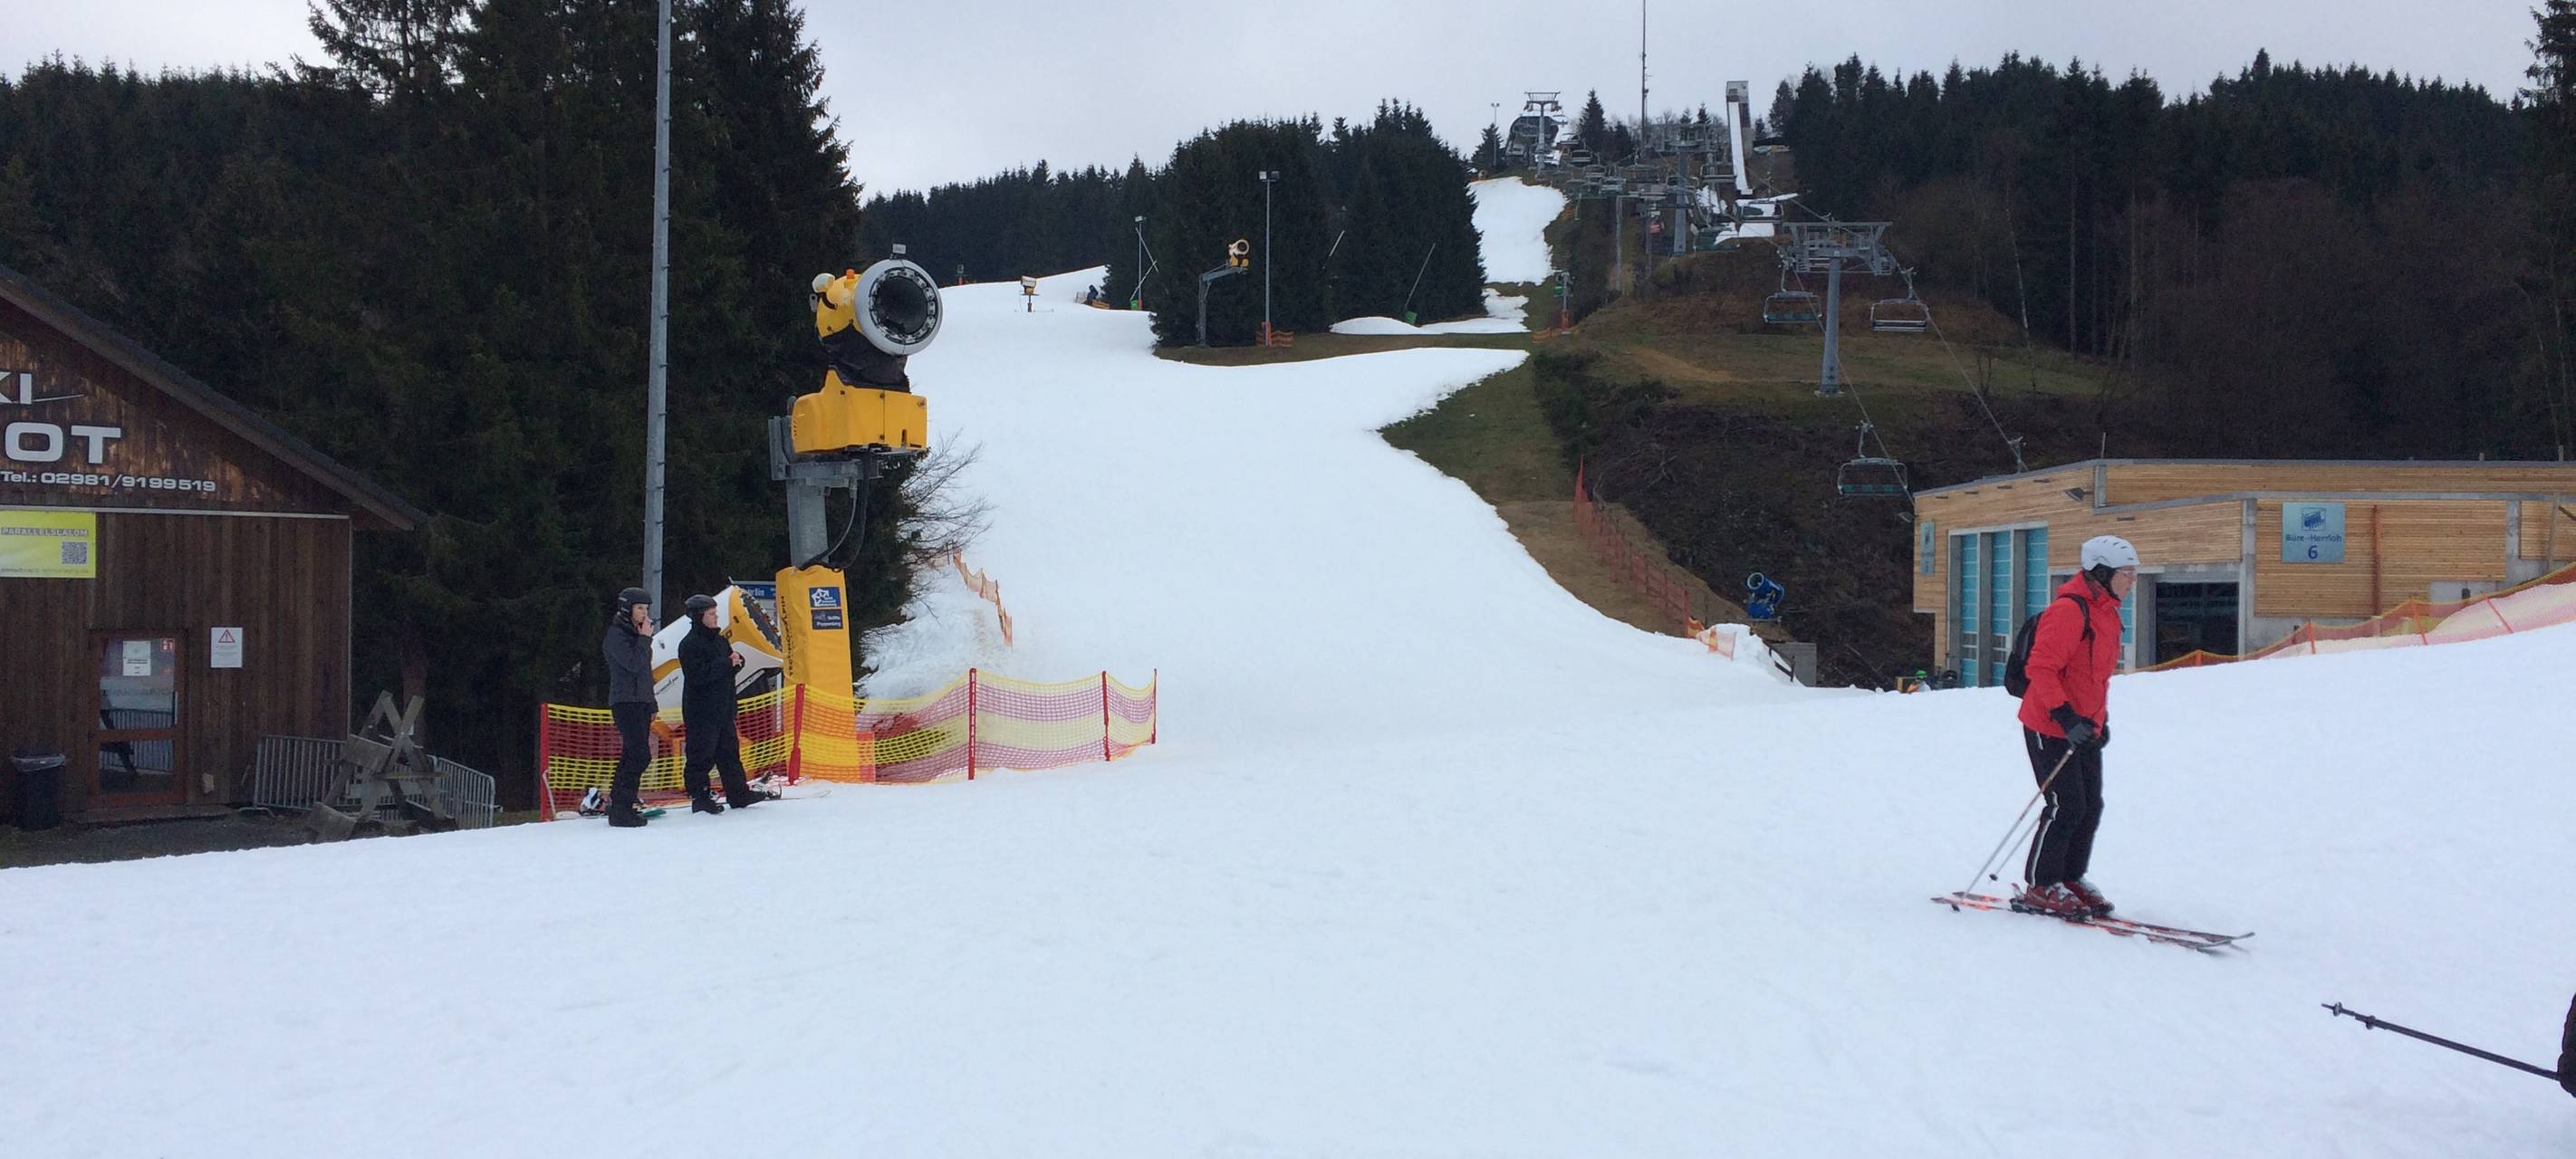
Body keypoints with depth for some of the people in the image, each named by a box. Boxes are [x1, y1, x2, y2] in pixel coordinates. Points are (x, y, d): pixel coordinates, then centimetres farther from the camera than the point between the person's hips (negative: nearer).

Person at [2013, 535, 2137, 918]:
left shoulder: (2107, 614, 12)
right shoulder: (2069, 610, -19)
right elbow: (2041, 669, -24)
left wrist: (2100, 718, 21)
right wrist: (2065, 716, -29)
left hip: (2084, 728, 9)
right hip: (2051, 728, -9)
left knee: (2090, 807, 10)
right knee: (2066, 807, -8)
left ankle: (2071, 879, 22)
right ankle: (2039, 887, 3)